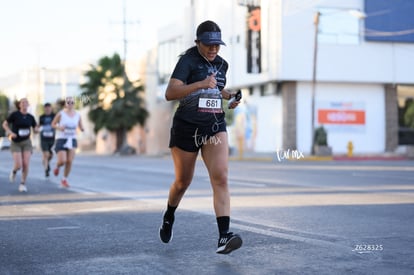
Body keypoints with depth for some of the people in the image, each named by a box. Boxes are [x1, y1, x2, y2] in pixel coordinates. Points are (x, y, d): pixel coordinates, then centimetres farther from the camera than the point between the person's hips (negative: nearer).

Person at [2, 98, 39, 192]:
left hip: (26, 143, 2)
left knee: (26, 164, -11)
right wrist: (10, 132, -16)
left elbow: (35, 130, 10)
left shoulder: (30, 117, 1)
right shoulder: (15, 114, -7)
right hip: (16, 143, -2)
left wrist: (36, 129, -14)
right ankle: (14, 171, 25)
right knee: (18, 165, -13)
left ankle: (23, 184, 6)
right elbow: (4, 124, 0)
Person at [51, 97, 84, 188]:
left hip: (72, 140, 3)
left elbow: (80, 127, 11)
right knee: (62, 161, -12)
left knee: (70, 161, -5)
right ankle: (57, 167, 26)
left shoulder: (77, 115, 3)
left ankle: (64, 179, 13)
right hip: (61, 139, -3)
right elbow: (53, 124, 2)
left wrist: (82, 128, -13)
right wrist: (59, 127, -17)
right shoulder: (61, 114, -7)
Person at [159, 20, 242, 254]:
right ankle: (169, 217, 42)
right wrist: (200, 84, -34)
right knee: (183, 181, 11)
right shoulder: (188, 61, -10)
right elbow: (170, 93, -23)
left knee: (221, 177, -17)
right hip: (187, 128, -4)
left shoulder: (222, 64, 9)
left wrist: (229, 95, 10)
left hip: (215, 126, 4)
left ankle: (224, 236, -24)